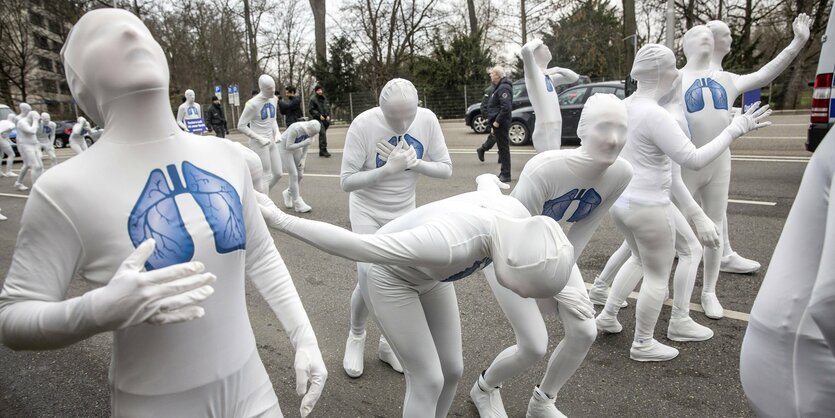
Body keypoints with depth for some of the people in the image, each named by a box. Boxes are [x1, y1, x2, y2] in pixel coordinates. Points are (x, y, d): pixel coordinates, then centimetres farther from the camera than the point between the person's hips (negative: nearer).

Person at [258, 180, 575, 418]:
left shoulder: (519, 218, -22)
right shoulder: (450, 243, -46)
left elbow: (487, 181, 2)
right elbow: (354, 246, -42)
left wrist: (490, 180, 26)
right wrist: (279, 220, -36)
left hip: (429, 275, 7)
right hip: (389, 277, -7)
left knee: (452, 370, 10)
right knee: (428, 380, -4)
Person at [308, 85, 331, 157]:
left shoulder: (325, 99, 14)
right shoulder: (313, 99, -4)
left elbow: (328, 108, 21)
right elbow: (311, 110, -7)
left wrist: (328, 116, 4)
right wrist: (319, 115, -14)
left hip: (325, 119, 6)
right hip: (318, 119, -6)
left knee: (322, 134, 11)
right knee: (322, 133, -19)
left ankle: (321, 151, 18)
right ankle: (324, 150, -20)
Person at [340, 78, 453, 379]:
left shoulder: (427, 120, -15)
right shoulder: (363, 125, -24)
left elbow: (446, 169, -9)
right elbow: (347, 181, -22)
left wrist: (414, 162, -27)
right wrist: (389, 168, -35)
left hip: (405, 212, 3)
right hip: (367, 212, -3)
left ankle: (387, 343, 28)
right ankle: (356, 337, 22)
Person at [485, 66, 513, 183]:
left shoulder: (504, 88, -15)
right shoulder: (499, 87, 18)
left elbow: (506, 107, -26)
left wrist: (497, 122, -21)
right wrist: (493, 124, 19)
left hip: (501, 124, -10)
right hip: (498, 124, 10)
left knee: (503, 148, -6)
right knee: (502, 148, 14)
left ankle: (505, 175, -2)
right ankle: (503, 173, 23)